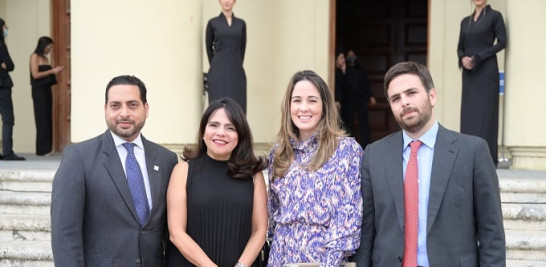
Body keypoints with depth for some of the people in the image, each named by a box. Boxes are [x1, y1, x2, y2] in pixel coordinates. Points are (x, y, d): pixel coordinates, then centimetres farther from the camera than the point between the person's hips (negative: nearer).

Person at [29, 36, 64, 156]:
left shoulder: (45, 58, 16)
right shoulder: (35, 56, -4)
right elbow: (35, 75, -12)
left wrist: (55, 71, 3)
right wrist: (52, 71, -10)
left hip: (47, 89, 7)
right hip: (38, 90, -7)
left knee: (48, 119, 5)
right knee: (42, 120, -8)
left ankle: (46, 148, 7)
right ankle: (41, 149, -4)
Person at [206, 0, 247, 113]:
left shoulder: (241, 23, 10)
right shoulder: (213, 23, 3)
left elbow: (242, 47, 13)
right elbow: (209, 46, 10)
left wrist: (236, 65, 10)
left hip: (237, 71, 2)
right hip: (218, 71, -2)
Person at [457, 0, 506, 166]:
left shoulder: (494, 16, 1)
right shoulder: (465, 21, 17)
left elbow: (502, 42, -7)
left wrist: (478, 58, -15)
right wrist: (463, 59, -7)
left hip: (486, 70, -6)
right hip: (469, 72, 6)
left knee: (485, 111, -8)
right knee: (468, 112, 2)